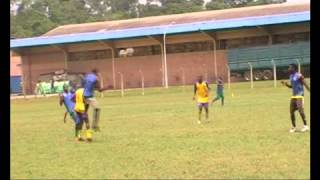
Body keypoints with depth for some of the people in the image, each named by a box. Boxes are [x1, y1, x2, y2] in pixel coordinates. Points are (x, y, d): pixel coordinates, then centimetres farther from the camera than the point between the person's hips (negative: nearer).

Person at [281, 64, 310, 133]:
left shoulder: (299, 76, -13)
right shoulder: (291, 76, 13)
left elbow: (305, 84, -15)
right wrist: (286, 84, 8)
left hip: (299, 95, -9)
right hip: (293, 96, 9)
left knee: (300, 110, -15)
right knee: (291, 111, 6)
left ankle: (305, 126, -7)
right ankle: (293, 127, 15)